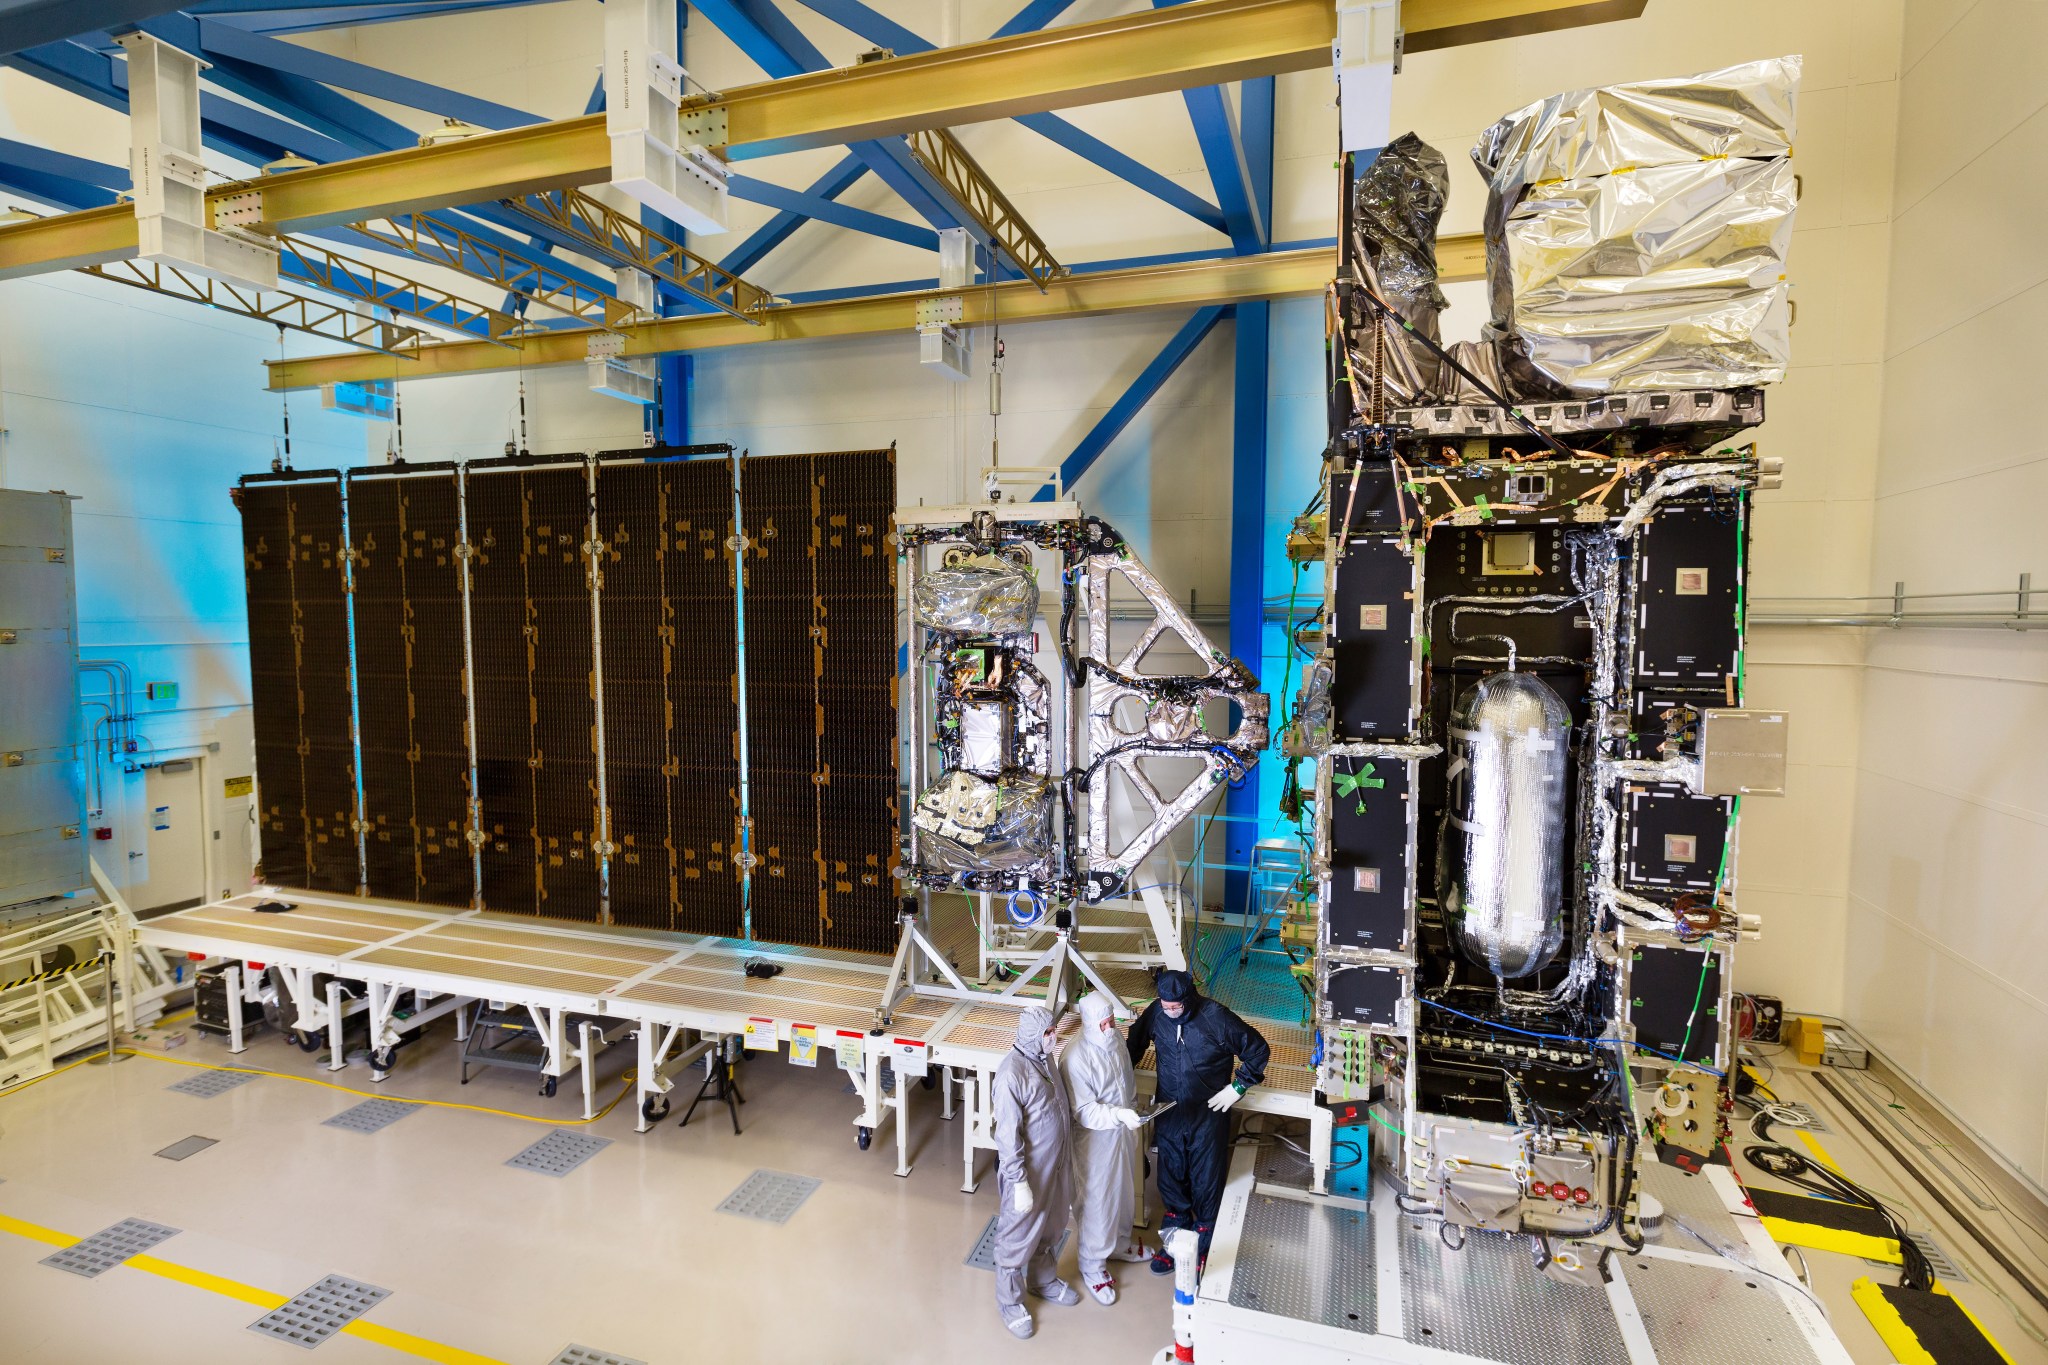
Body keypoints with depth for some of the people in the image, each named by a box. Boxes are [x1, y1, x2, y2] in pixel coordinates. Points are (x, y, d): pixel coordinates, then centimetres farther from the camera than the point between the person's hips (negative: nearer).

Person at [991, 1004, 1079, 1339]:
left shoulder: (1043, 1056, -5)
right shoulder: (1012, 1073, -31)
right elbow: (1008, 1135, -25)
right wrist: (1019, 1182, -21)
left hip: (1056, 1160, 8)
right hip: (1029, 1168, -8)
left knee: (1052, 1225, 26)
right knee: (1018, 1234, 13)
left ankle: (1043, 1279, 50)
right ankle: (1009, 1300, 35)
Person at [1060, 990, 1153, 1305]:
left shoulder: (1116, 1038, -7)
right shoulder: (1076, 1058, -31)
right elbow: (1084, 1111, -29)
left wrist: (1134, 1108, 19)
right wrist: (1120, 1114, -41)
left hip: (1123, 1130, 7)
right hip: (1095, 1138, -7)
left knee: (1123, 1191, 26)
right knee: (1095, 1200, 9)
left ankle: (1118, 1244, 50)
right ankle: (1093, 1266, 31)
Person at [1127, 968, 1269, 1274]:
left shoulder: (1216, 1017, -21)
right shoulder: (1155, 1014, -10)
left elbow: (1258, 1050, -10)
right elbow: (1134, 1046, 9)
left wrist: (1238, 1087, -10)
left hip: (1208, 1115, -3)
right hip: (1168, 1115, 3)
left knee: (1207, 1183, 10)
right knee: (1171, 1179, 16)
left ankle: (1204, 1246, 30)